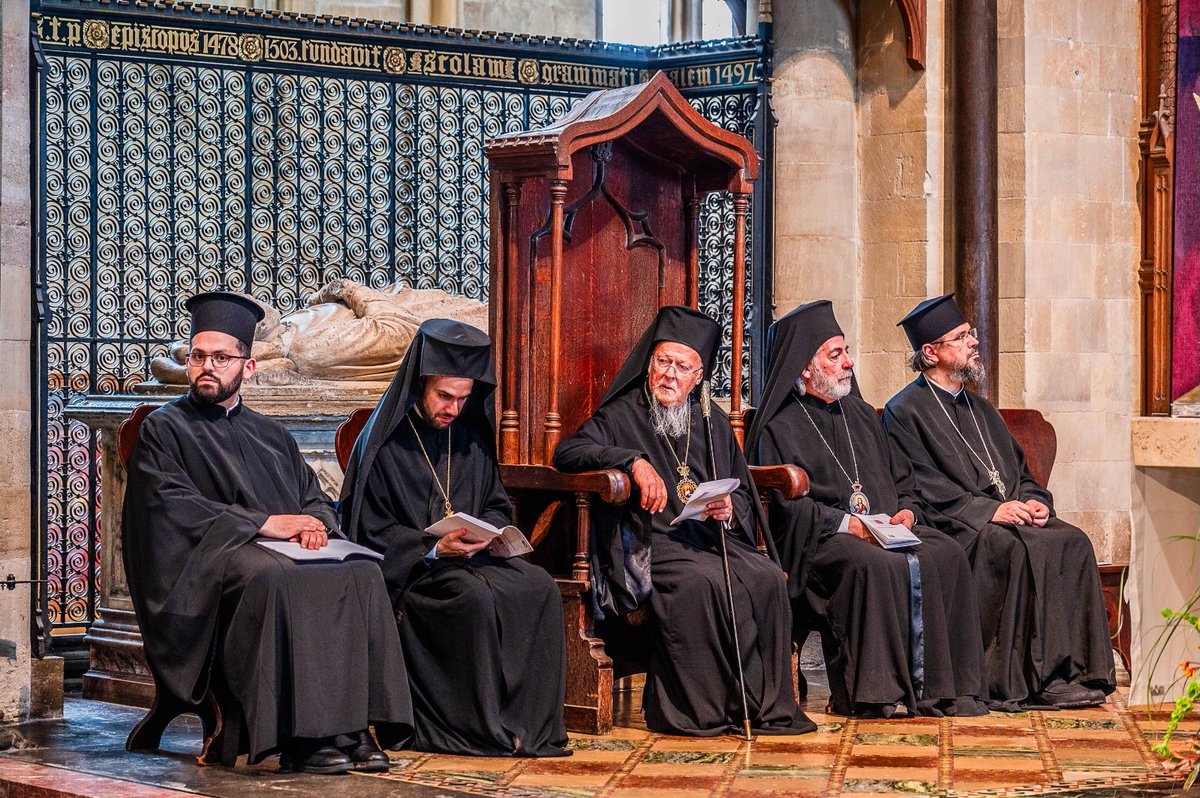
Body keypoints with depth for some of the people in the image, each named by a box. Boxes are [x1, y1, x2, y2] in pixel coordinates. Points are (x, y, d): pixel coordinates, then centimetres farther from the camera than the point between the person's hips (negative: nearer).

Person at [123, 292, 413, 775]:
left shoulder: (271, 436, 28)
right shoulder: (163, 430, 11)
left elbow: (316, 498, 21)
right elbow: (172, 504, -5)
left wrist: (314, 523, -6)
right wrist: (263, 523, -15)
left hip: (291, 550, 5)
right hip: (213, 554, -5)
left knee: (361, 574, -25)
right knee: (273, 578, -38)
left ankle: (355, 727, -32)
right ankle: (301, 738, -41)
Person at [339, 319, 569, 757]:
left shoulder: (471, 439, 14)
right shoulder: (384, 442, -5)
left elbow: (497, 506, 20)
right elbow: (374, 532, -8)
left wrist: (486, 532, -4)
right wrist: (435, 548, -21)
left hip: (471, 555, 6)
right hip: (408, 569, -6)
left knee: (539, 587, -22)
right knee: (477, 596, -35)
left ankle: (531, 724, -21)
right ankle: (485, 727, -28)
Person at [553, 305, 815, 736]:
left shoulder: (713, 423, 22)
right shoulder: (622, 416, 9)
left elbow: (744, 494, 22)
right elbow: (566, 453, -7)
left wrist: (730, 508, -3)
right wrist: (633, 460, -18)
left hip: (716, 537, 4)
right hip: (653, 543, -4)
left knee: (767, 578, -25)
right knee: (704, 582, -34)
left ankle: (769, 704, -20)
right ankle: (708, 708, -28)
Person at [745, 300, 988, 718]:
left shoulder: (861, 414, 26)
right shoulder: (779, 428, 3)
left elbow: (901, 477, 27)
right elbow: (785, 503, -8)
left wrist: (907, 511, 4)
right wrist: (845, 523, -18)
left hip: (886, 531, 6)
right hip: (820, 541, -6)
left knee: (946, 555, -23)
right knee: (875, 566, -38)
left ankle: (944, 685, -22)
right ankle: (874, 693, -33)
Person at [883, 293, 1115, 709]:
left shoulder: (980, 408, 26)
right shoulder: (906, 411, 1)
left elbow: (1019, 470, 24)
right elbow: (925, 487, -10)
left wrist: (1035, 500, 0)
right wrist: (990, 509, -19)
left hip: (1010, 515, 7)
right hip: (954, 527, -7)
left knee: (1072, 542, -20)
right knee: (1012, 548, -35)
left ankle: (1071, 669, -24)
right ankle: (1012, 680, -32)